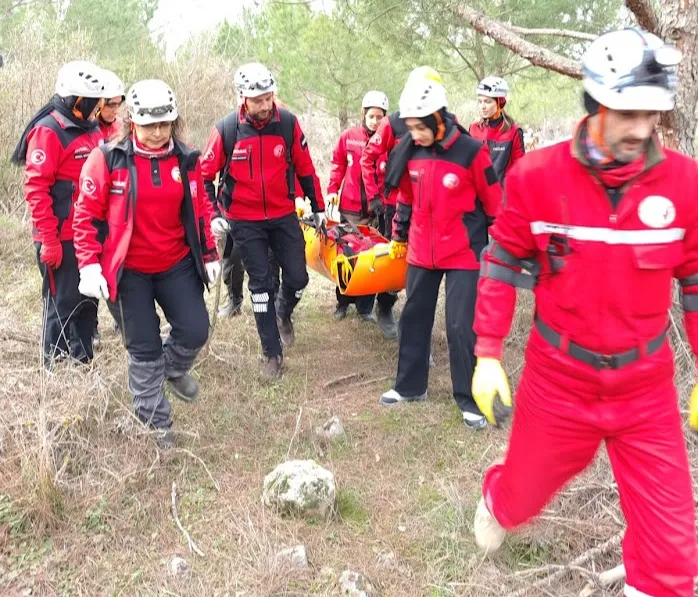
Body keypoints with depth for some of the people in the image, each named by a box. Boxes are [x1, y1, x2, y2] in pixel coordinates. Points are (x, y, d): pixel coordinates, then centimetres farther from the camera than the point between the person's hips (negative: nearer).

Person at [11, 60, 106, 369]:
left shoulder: (91, 129, 11)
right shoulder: (48, 132, -14)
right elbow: (36, 189, -18)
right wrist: (48, 240, -20)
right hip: (61, 239, -8)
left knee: (88, 297, 14)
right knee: (63, 303, 1)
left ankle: (83, 361, 27)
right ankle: (55, 367, 15)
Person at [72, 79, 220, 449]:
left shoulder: (186, 159, -1)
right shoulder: (108, 158, -12)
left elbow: (200, 210, 9)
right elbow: (87, 214, -8)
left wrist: (209, 255, 8)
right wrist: (89, 265, -14)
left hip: (177, 264, 3)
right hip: (128, 271, -3)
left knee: (195, 331, 0)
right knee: (144, 349, 5)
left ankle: (174, 369, 37)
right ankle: (156, 423, 22)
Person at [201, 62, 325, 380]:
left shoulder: (288, 123, -8)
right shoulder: (226, 129, -12)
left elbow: (305, 168, 3)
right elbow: (205, 174, -4)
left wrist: (319, 208, 8)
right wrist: (212, 215, -12)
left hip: (284, 215, 2)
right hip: (245, 221, -2)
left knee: (297, 277, 3)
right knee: (261, 284, 2)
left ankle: (283, 312, 39)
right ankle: (272, 353, 14)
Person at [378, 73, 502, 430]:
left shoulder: (472, 152, -15)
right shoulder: (412, 153, 1)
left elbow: (494, 204, -8)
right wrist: (399, 237, 20)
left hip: (464, 256, -6)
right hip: (421, 254, 6)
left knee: (461, 327, -4)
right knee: (413, 319, 14)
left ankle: (469, 400, 12)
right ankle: (410, 386, 31)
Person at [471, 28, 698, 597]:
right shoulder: (536, 175, -13)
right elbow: (504, 265, -2)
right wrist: (488, 356, -3)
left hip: (647, 385, 1)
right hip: (558, 376, -1)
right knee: (528, 485, 21)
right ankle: (496, 504, 58)